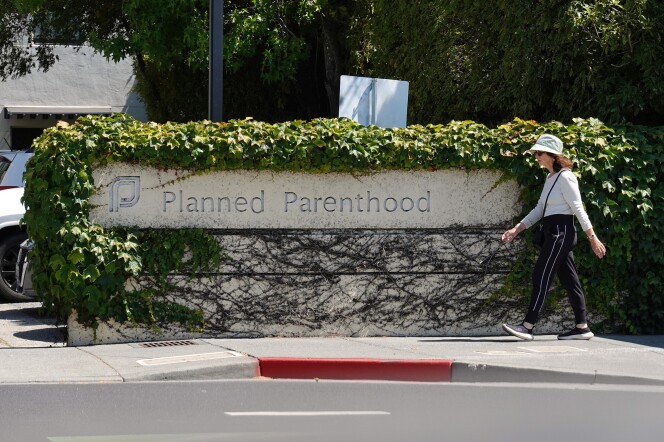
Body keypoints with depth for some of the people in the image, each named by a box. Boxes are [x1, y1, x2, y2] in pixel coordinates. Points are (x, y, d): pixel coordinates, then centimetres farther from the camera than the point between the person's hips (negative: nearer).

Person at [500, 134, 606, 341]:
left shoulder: (565, 178, -11)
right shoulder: (550, 178, 16)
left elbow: (578, 209, -14)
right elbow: (539, 209, 20)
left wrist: (593, 238, -15)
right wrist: (517, 229, 14)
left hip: (561, 231, -9)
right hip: (554, 232, 9)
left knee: (541, 276, -11)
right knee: (568, 279, 9)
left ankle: (528, 326, -14)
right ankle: (582, 327, 12)